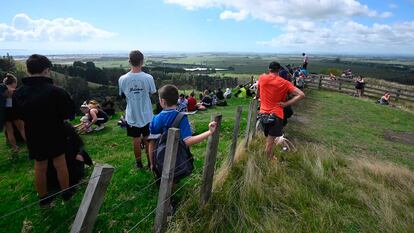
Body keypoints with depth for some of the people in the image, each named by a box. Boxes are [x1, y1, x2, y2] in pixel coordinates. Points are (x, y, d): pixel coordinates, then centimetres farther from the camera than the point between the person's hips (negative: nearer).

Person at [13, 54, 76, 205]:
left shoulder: (18, 94, -9)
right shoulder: (55, 91, -23)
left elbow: (19, 115, 6)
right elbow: (70, 113, -15)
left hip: (33, 136, 4)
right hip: (55, 135, -3)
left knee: (39, 167, 16)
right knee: (60, 164, 12)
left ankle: (43, 198, 31)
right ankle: (66, 193, 27)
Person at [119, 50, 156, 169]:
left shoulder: (122, 79, -12)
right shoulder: (148, 77, -16)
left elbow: (122, 95, 3)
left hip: (132, 116, 1)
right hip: (146, 115, 0)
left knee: (136, 139, 14)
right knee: (148, 139, 15)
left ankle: (139, 162, 27)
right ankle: (150, 162, 28)